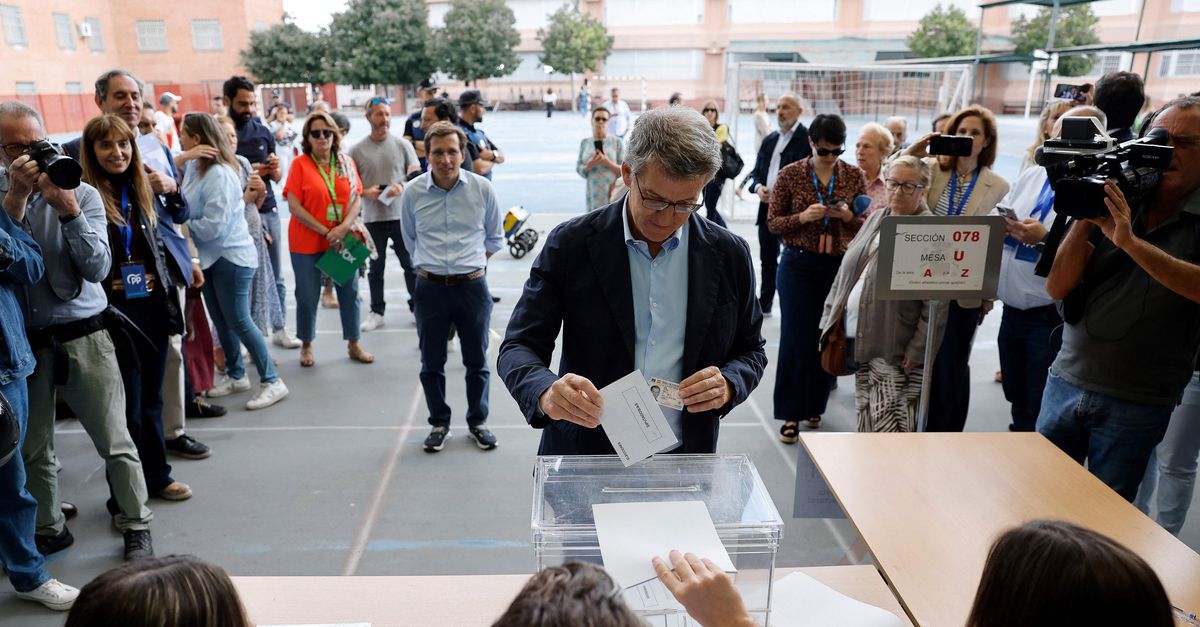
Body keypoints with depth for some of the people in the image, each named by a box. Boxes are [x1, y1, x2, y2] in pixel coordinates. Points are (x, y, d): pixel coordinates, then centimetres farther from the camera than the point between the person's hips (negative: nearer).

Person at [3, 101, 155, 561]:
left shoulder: (82, 194, -2)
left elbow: (98, 268, -10)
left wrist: (67, 210, -20)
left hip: (82, 336, -2)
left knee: (115, 443, 2)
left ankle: (136, 526, 18)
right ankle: (49, 529, 33)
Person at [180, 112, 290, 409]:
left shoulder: (219, 175, -22)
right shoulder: (194, 166, 4)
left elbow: (213, 225, -24)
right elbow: (189, 208, 11)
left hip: (231, 256, -9)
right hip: (208, 256, 9)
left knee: (239, 321, -4)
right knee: (221, 321, 17)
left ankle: (271, 381, 5)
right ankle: (236, 375, 32)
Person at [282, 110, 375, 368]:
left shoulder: (346, 163, 4)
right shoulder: (300, 164, -5)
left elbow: (357, 198, 2)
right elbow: (293, 204, -10)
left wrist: (344, 226, -15)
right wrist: (325, 232, -16)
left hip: (343, 239, 3)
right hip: (307, 242, -3)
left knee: (349, 293, 8)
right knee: (307, 296, 6)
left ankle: (354, 344, 22)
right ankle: (307, 346, 24)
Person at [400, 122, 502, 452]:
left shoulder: (482, 189, -4)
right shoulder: (412, 192, -3)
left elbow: (494, 237, 10)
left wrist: (471, 262, 8)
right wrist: (429, 264, 10)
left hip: (472, 286, 0)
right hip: (430, 288, 1)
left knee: (477, 361, 10)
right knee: (431, 363, 10)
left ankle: (477, 422, 28)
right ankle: (439, 423, 28)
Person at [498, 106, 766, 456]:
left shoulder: (730, 255, -4)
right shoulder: (570, 244, -10)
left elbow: (751, 350, 8)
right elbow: (519, 346, -9)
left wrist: (728, 385, -15)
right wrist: (546, 391, -32)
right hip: (584, 454, -1)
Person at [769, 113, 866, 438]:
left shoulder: (854, 176, 4)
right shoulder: (790, 175, -2)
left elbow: (867, 224, 9)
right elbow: (773, 223, 0)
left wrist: (847, 216, -13)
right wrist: (803, 217, -18)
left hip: (840, 265, 3)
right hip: (799, 265, -2)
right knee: (796, 338, -3)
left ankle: (814, 406, 25)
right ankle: (791, 414, 7)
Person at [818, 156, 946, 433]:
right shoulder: (876, 218, 13)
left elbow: (936, 305, -15)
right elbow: (845, 273, 17)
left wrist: (916, 353, -16)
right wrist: (831, 321, 13)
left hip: (894, 354, -7)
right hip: (858, 345, 7)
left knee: (889, 429, -7)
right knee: (865, 425, 17)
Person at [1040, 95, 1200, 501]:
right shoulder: (1114, 200, 3)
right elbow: (1056, 288, -3)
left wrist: (1129, 240, -29)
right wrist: (1084, 219, -14)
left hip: (1136, 404, -2)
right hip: (1066, 381, 2)